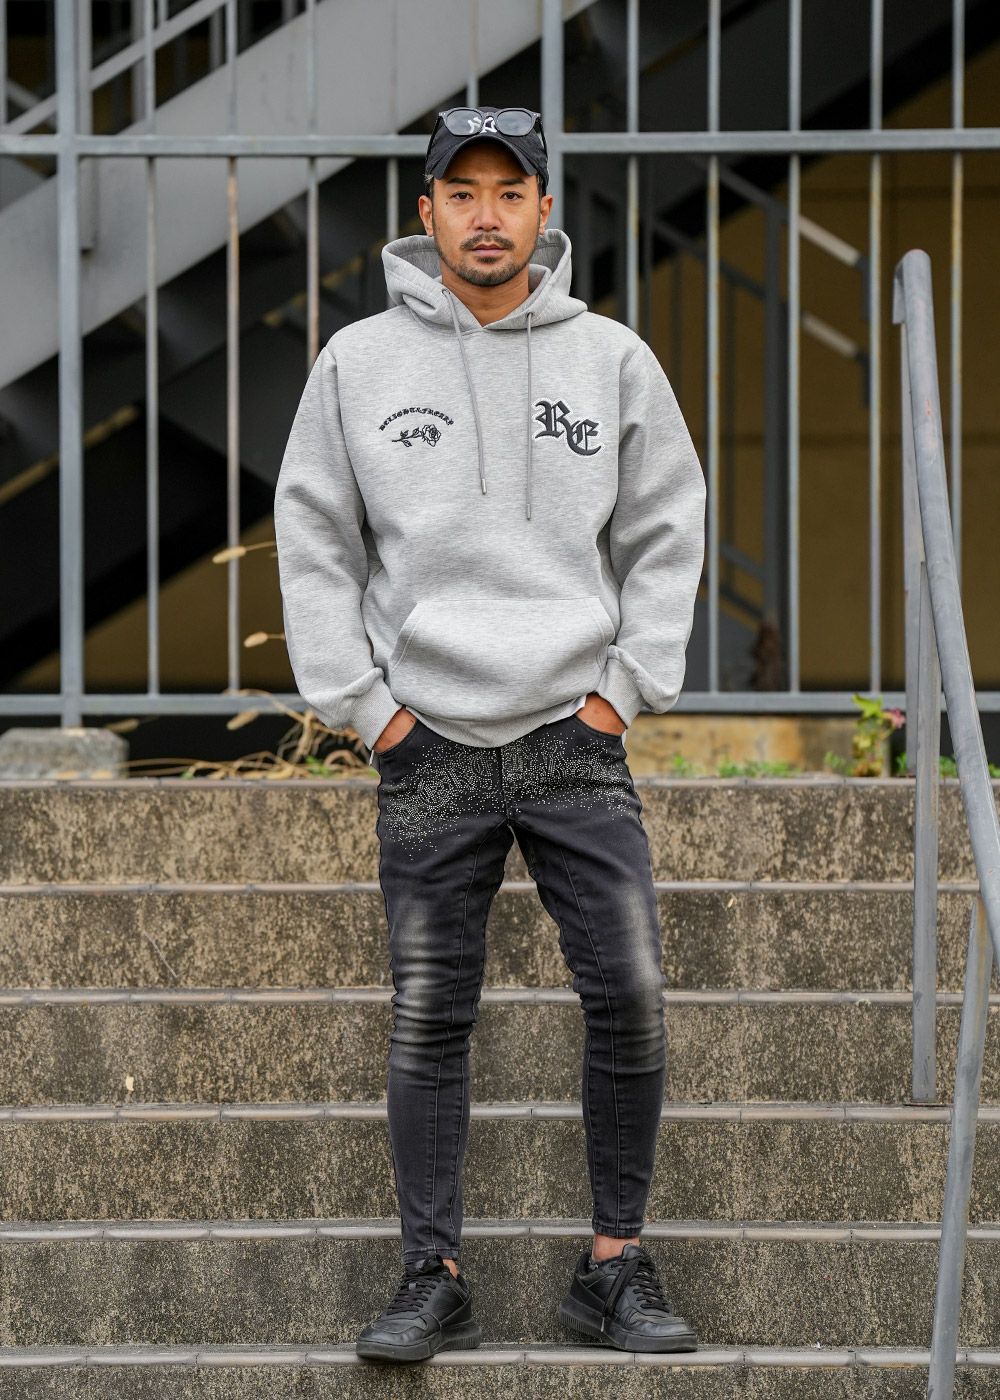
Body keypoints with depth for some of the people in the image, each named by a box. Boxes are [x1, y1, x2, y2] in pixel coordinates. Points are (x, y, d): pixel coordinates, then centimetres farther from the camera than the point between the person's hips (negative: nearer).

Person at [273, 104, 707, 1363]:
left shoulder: (613, 360, 5)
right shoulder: (357, 363, 3)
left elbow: (666, 531, 10)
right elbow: (314, 539, 6)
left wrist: (629, 683, 1)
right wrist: (358, 699, -1)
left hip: (576, 739, 0)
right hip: (428, 749, 0)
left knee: (630, 997, -7)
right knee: (429, 1020, 2)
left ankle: (616, 1267, 7)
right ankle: (433, 1280, 10)